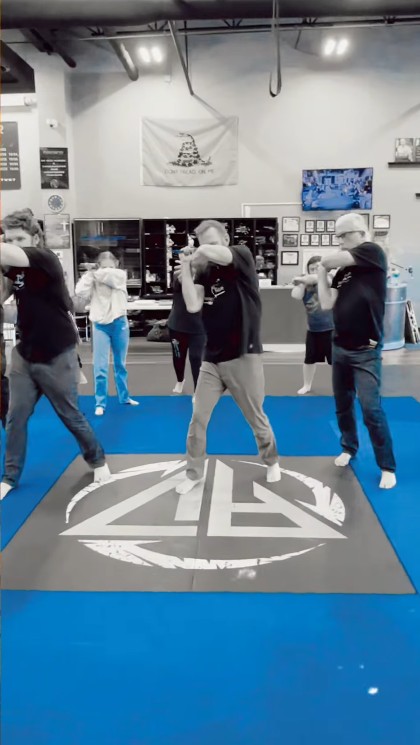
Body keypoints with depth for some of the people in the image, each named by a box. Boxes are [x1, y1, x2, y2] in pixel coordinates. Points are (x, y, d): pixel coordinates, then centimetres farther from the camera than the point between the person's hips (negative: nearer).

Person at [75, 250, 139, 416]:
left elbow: (110, 275, -19)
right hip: (100, 326, -1)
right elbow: (80, 292, -15)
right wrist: (89, 275, -10)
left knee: (120, 364, 16)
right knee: (100, 366, -3)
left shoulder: (121, 275, 0)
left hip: (119, 324, 1)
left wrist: (97, 273, -4)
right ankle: (100, 403, 6)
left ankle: (124, 396, 31)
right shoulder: (93, 279, 0)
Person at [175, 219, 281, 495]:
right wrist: (186, 267, -9)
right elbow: (193, 306, -11)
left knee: (257, 418, 12)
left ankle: (272, 461, 37)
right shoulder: (204, 272, 4)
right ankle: (194, 473, 21)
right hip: (212, 360, 4)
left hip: (244, 357, -4)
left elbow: (217, 253, -28)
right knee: (198, 419, 4)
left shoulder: (243, 256, -7)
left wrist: (200, 254, -7)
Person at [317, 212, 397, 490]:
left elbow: (329, 260, -18)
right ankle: (349, 448, 36)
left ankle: (388, 467, 7)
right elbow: (327, 304, -1)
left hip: (366, 351, -6)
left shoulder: (372, 252, -9)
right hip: (340, 347, 6)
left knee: (372, 409, -6)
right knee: (343, 404, 15)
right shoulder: (343, 270, 7)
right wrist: (322, 273, -5)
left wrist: (326, 263, 3)